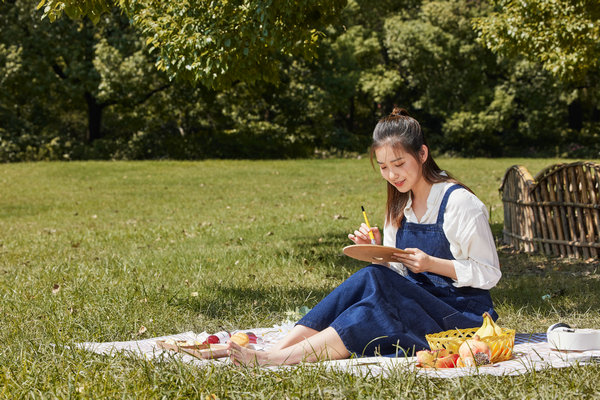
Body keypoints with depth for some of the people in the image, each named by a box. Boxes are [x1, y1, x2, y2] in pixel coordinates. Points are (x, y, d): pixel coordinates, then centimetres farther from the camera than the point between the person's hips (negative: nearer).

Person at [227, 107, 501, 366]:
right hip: (418, 303, 6)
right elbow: (401, 272, 13)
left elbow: (488, 274, -9)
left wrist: (431, 263, -20)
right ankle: (274, 351, -35)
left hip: (463, 314, -6)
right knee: (369, 278, -25)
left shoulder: (459, 202, -10)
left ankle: (275, 360, -39)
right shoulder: (400, 205, 12)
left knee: (376, 282, -31)